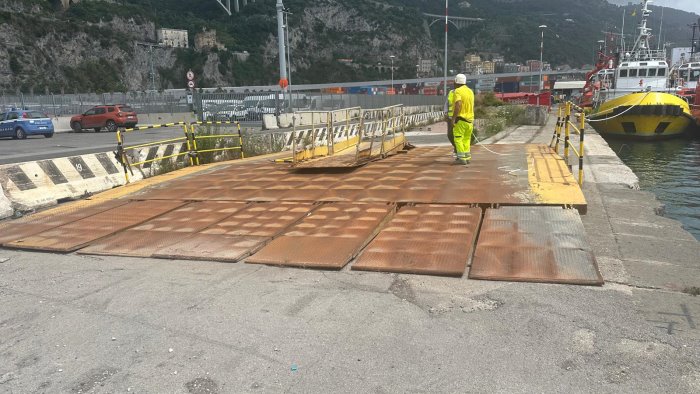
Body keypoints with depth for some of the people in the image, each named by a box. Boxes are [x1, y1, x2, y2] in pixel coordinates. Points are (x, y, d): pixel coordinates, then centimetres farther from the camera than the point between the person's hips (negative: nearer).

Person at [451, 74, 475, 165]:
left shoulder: (458, 91, -11)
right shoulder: (470, 91, 13)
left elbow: (458, 105, -25)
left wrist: (453, 118, -24)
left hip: (460, 119, -7)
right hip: (470, 119, 7)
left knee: (458, 139, -1)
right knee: (467, 139, 15)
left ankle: (462, 158, -6)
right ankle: (467, 157, 14)